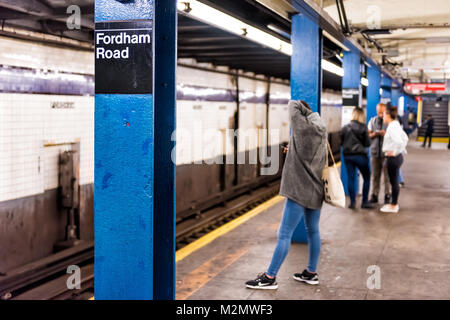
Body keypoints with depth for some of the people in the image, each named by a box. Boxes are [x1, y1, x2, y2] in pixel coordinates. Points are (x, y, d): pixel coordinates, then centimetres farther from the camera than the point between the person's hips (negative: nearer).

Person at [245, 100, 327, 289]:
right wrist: (291, 151, 12)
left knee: (284, 234, -5)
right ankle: (311, 273, 25)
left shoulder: (303, 127, -15)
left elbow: (293, 105, -11)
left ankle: (270, 277, 0)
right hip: (316, 190, 9)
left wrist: (309, 112, 3)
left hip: (300, 190, -9)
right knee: (313, 231, 15)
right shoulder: (321, 130, 11)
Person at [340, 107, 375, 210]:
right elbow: (367, 143, -5)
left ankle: (352, 202, 8)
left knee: (351, 179, 8)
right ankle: (365, 202, 7)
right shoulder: (363, 127, -7)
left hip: (347, 155, 3)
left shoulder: (345, 127, 2)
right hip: (360, 155, -3)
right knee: (366, 178, 9)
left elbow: (341, 142, 6)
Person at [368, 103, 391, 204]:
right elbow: (368, 135, 10)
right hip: (375, 151, 3)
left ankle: (387, 195, 7)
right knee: (375, 175, 6)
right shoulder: (372, 121, 11)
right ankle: (374, 195, 12)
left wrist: (385, 134, -20)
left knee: (387, 175, -1)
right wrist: (374, 134, -11)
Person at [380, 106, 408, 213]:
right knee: (394, 181, 17)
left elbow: (399, 141, -31)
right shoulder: (396, 125, 12)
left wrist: (395, 152, -18)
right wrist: (402, 150, 20)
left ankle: (393, 206, 8)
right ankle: (394, 203, 26)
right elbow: (405, 138, 23)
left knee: (394, 181, -1)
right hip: (396, 157, 10)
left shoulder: (392, 127, -19)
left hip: (393, 158, -10)